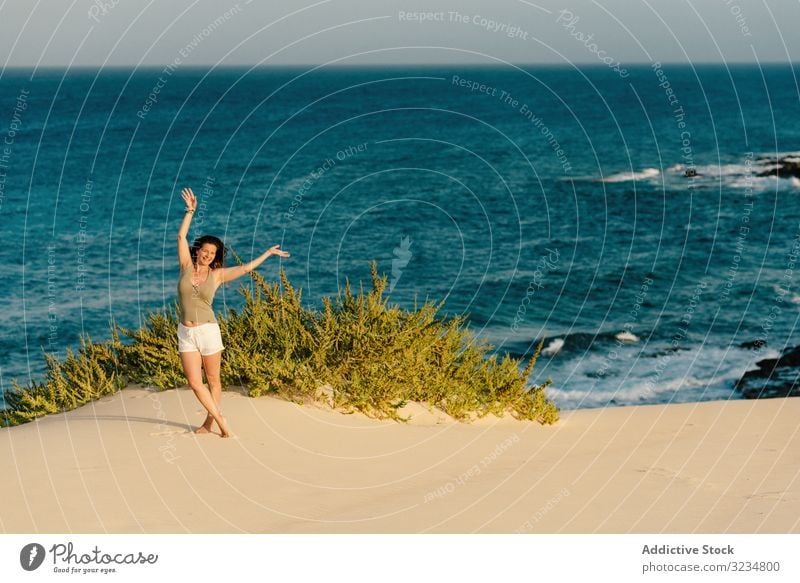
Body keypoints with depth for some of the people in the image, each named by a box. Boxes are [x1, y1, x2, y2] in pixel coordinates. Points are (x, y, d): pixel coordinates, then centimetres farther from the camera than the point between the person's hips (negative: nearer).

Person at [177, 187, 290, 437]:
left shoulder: (217, 275, 1)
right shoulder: (186, 267, 3)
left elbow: (246, 268, 1)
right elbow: (181, 237, -2)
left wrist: (268, 253, 3)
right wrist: (190, 211, -5)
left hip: (208, 331, -1)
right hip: (186, 334, 1)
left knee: (213, 379, 8)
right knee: (195, 382, -4)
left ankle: (209, 423, 22)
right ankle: (220, 420, 8)